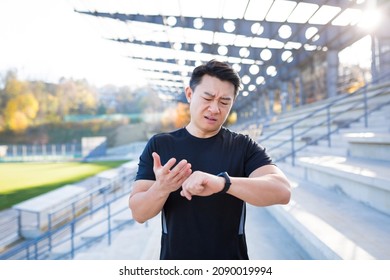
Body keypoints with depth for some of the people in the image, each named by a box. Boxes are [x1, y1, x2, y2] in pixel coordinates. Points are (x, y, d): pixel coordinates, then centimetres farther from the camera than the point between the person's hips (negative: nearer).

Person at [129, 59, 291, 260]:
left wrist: (222, 183, -37)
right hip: (174, 260, 1)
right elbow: (138, 213, -7)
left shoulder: (244, 147, -7)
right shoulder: (159, 145, -4)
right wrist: (161, 188, -28)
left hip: (231, 266, 0)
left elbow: (282, 191, -22)